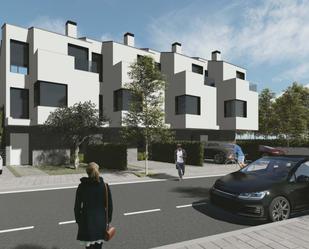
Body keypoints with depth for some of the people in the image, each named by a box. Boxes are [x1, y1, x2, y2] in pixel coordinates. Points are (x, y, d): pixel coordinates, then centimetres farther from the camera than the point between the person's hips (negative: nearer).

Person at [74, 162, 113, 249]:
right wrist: (108, 218, 9)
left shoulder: (82, 187, -10)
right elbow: (109, 205, -3)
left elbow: (77, 206, -3)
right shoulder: (105, 186, -9)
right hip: (101, 220, 1)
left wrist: (78, 219, 10)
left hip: (87, 220, -1)